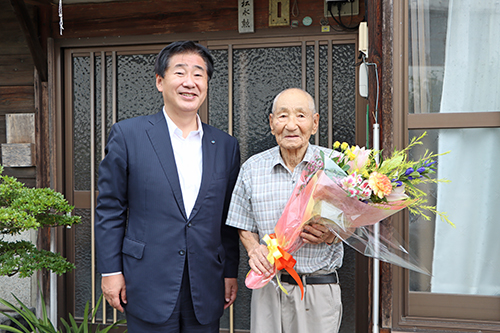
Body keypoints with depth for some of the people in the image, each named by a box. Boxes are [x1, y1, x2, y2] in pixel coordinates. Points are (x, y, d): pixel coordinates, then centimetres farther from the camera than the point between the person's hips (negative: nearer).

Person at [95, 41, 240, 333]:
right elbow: (110, 208, 0)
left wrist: (231, 273, 10)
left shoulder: (226, 146, 8)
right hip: (150, 288, -3)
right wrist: (111, 270, -3)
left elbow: (228, 219, 12)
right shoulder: (128, 134, -1)